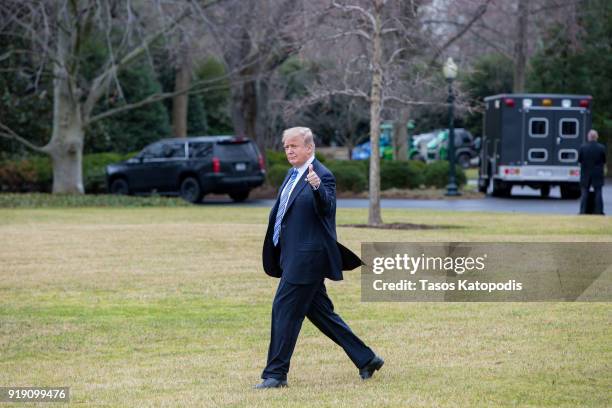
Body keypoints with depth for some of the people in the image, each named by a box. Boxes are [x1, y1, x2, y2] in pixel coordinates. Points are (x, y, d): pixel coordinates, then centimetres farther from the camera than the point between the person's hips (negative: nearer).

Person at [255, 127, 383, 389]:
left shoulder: (322, 176, -12)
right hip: (293, 257, 10)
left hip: (306, 257, -10)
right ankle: (366, 359, 22)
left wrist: (317, 187, -44)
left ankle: (276, 374, -3)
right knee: (321, 313, 14)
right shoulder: (293, 175, 16)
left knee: (284, 309, -9)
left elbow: (326, 208, -26)